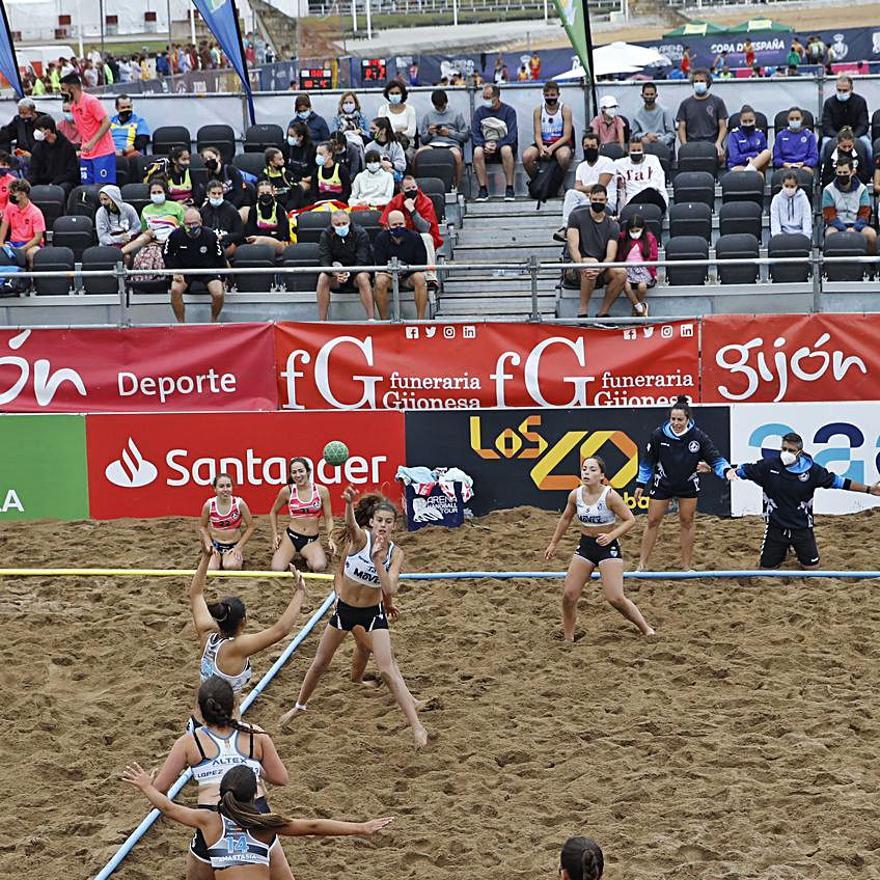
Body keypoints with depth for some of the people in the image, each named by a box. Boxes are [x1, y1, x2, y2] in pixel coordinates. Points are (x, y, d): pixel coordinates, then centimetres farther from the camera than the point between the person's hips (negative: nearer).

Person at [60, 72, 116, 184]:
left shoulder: (91, 101, -11)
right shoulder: (73, 106, 13)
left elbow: (106, 122, -16)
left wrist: (92, 143, -22)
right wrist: (82, 148, 12)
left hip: (103, 153, -8)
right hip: (86, 155, 8)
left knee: (103, 187, -10)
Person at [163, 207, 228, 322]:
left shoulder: (210, 236, -11)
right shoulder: (176, 236, -11)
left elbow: (220, 257, 1)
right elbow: (166, 254, 5)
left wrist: (222, 278, -1)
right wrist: (175, 272, -8)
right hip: (184, 269, 1)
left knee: (218, 294, -24)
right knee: (175, 290, -29)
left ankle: (214, 320, 6)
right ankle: (180, 323, -12)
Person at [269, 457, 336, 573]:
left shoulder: (321, 490, -3)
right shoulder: (287, 491, -4)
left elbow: (328, 518, 3)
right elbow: (273, 513, 13)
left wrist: (330, 539, -10)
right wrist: (275, 535, 4)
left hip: (312, 540, 0)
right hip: (290, 536, 0)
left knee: (319, 567, -31)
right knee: (277, 569, -23)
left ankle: (307, 556, 9)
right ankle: (290, 555, 16)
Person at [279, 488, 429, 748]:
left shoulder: (395, 553, -15)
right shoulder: (360, 537, -16)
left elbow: (390, 590, -24)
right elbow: (351, 524, -37)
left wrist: (377, 560, -34)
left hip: (373, 613, -1)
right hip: (344, 608, 1)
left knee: (388, 669, -11)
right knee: (320, 663, 15)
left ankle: (417, 727, -10)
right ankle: (299, 706, 41)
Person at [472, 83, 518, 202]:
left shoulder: (509, 111, 1)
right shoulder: (479, 111, 8)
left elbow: (512, 135, -9)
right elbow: (474, 133, 0)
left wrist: (496, 145, -23)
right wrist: (485, 144, -20)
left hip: (503, 144, -2)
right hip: (485, 145, 2)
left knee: (506, 150, -37)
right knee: (477, 151, -32)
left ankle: (509, 189, -30)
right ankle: (483, 190, -29)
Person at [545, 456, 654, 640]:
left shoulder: (610, 496, -18)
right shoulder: (575, 495, -4)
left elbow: (630, 520, -13)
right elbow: (565, 519, 14)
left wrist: (611, 536, -26)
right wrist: (554, 544, 19)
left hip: (608, 548, -5)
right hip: (585, 546, 5)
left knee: (616, 599, -13)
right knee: (569, 595, -2)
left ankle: (646, 629, 7)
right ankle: (568, 638, 14)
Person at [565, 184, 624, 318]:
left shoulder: (613, 226, 6)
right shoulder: (577, 216, 0)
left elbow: (611, 256, -6)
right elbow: (573, 247, -11)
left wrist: (599, 270, -28)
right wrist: (582, 267, -29)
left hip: (602, 270, 3)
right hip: (576, 266, -3)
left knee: (621, 272, -27)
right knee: (592, 262, -37)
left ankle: (603, 313, -16)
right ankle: (582, 312, -30)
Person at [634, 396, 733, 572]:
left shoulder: (698, 436, -19)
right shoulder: (658, 434, -19)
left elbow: (715, 458, -15)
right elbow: (647, 461, -6)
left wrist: (726, 470, -35)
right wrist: (641, 484, -2)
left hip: (688, 486, 0)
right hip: (662, 484, 0)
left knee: (687, 522, 9)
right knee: (652, 522, 4)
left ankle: (687, 566, 19)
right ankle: (642, 564, 13)